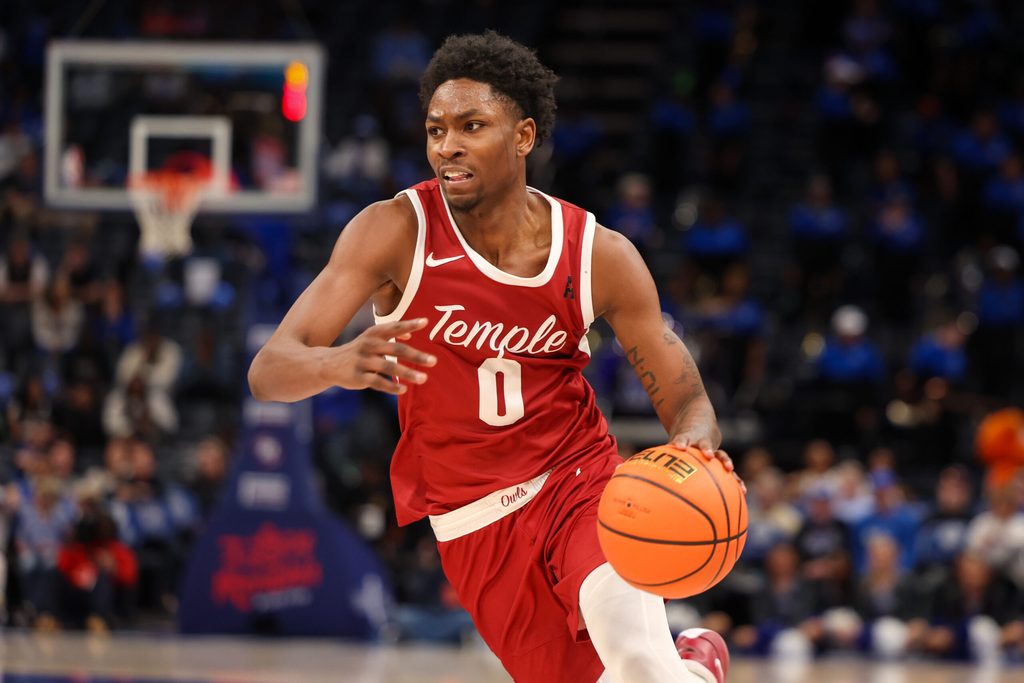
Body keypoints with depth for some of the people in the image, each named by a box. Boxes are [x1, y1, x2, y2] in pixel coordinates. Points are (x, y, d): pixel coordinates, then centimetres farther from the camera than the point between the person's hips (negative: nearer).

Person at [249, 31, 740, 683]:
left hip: (579, 482, -1)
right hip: (475, 527, 1)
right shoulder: (396, 232, -16)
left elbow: (687, 399, -3)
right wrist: (342, 365, -47)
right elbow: (268, 372, -22)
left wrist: (695, 445, -29)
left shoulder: (600, 255, -11)